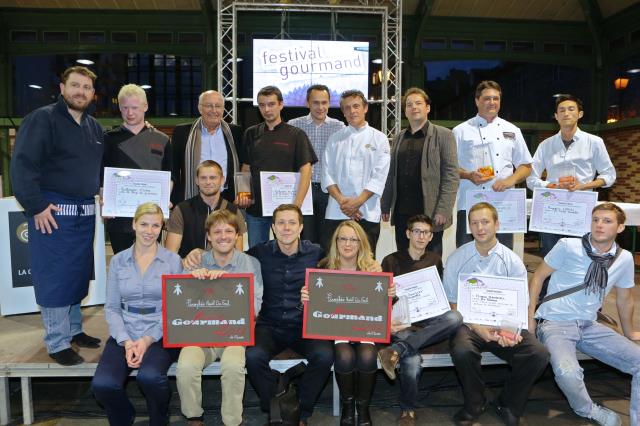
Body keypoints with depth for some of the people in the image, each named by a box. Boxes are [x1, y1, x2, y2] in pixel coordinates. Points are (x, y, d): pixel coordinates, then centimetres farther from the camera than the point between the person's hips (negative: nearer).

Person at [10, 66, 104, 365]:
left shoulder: (94, 127, 14)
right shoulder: (42, 119, -7)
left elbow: (102, 168, 23)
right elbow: (22, 164, -13)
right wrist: (36, 206, -16)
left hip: (86, 211, 7)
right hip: (53, 212, -6)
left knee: (79, 274, 13)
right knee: (54, 277, 0)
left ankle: (74, 329, 29)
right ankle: (57, 343, 11)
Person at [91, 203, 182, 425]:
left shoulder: (172, 260, 2)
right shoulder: (118, 261, 9)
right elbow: (111, 308, 6)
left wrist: (149, 339, -14)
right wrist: (125, 341, -10)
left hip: (160, 335, -2)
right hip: (125, 335, 3)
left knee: (149, 376, -31)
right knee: (102, 384, -23)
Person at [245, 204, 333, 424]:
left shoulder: (316, 253, 0)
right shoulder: (260, 253, 1)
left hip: (306, 326, 0)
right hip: (269, 326, 0)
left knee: (324, 355, -27)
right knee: (253, 355, -28)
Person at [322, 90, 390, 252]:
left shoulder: (379, 138, 5)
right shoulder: (335, 139, 11)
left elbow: (379, 176, -3)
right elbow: (327, 173, 4)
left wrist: (357, 202, -11)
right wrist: (342, 200, -10)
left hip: (367, 213, -1)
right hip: (336, 212, 2)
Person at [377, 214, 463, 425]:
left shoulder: (435, 260, 17)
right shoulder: (391, 261, 5)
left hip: (428, 318, 4)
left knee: (455, 317, -31)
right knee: (412, 361, -33)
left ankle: (396, 350, -33)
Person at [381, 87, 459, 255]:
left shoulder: (443, 135, 0)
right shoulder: (400, 137, 14)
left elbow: (451, 175, -6)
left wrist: (443, 210, -14)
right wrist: (385, 206, 10)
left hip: (430, 213, -4)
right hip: (402, 213, 4)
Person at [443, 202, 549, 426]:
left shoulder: (513, 262, 2)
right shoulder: (457, 259, 0)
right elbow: (452, 304, 0)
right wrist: (476, 328, -17)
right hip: (469, 322, -1)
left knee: (538, 355, -22)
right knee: (462, 351, -33)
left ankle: (508, 405, 7)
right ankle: (474, 405, 0)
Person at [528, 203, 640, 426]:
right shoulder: (568, 246, -10)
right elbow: (538, 277, -2)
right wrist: (530, 317, -5)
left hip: (589, 326, 5)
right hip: (555, 324, -5)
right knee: (568, 373, -31)